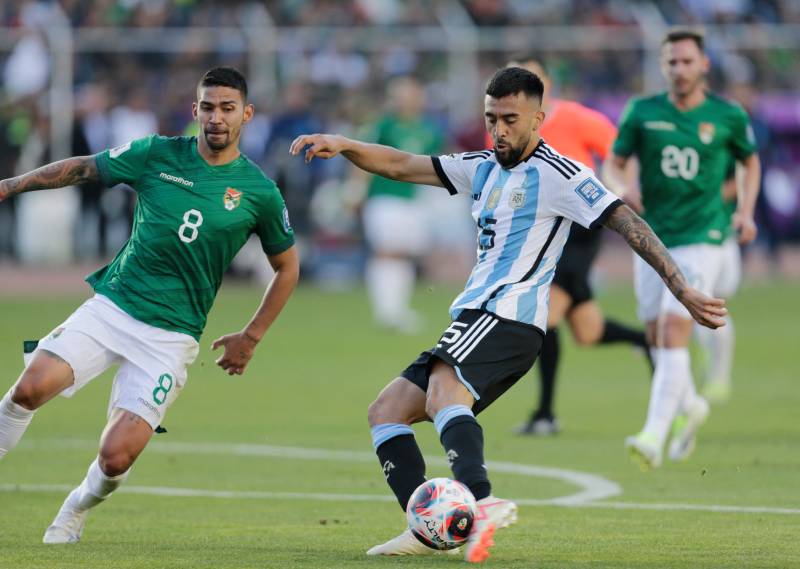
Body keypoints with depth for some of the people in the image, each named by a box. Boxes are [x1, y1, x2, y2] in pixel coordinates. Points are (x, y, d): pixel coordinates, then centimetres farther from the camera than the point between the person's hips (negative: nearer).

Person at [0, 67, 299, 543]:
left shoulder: (259, 193, 0)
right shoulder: (157, 155, 1)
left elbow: (287, 267, 13)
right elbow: (83, 168, 14)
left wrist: (250, 338, 10)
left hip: (170, 337, -1)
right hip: (111, 306, 1)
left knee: (116, 459, -11)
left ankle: (79, 508, 23)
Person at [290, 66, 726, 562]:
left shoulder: (558, 174, -4)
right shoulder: (484, 168, 21)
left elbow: (628, 224, -9)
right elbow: (400, 166, 19)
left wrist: (683, 291, -15)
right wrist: (343, 146, 1)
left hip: (507, 315, -9)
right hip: (477, 321, 9)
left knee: (444, 391, -35)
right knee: (385, 413, 5)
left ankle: (482, 502, -56)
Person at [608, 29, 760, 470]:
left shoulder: (728, 116, -1)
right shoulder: (642, 112, 1)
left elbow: (751, 161, 16)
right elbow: (614, 163, 8)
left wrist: (745, 211, 2)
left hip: (701, 238, -3)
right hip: (652, 237, 3)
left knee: (673, 330, -18)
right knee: (656, 336, 9)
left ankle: (654, 434, -23)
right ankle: (690, 405, 39)